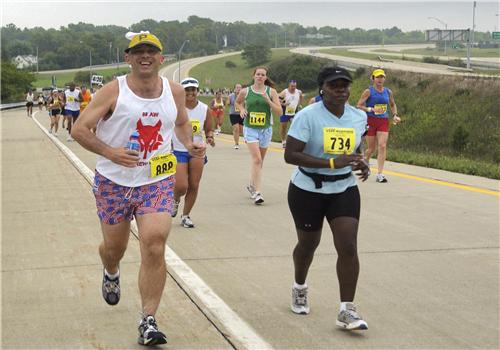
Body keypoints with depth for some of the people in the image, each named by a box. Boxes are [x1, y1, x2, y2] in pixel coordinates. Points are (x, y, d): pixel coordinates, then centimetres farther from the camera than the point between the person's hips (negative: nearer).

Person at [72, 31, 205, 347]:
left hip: (157, 182, 1)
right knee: (114, 247, 15)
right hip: (114, 182, -1)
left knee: (155, 249, -14)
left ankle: (149, 321, -6)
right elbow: (79, 129, -12)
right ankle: (111, 274, 53)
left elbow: (182, 122, 22)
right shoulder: (114, 91, -11)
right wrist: (109, 152, -27)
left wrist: (189, 144, 0)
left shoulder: (175, 91, 0)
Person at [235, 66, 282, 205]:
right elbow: (237, 102, 20)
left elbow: (279, 112, -5)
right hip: (250, 129, -2)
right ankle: (257, 192, -19)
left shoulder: (271, 92, -1)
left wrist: (268, 100, -17)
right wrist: (241, 109, -1)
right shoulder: (245, 91, -1)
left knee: (259, 161, 15)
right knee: (256, 160, -17)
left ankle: (252, 185, 37)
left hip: (266, 130, 2)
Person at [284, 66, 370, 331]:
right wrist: (333, 162, -30)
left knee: (348, 247, -11)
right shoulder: (308, 116, -17)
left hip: (344, 190, 3)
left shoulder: (359, 117, -1)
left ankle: (346, 311, -4)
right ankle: (299, 288, 46)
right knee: (308, 243, 15)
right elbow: (290, 155, -23)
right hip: (308, 190, -3)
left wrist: (362, 163, -4)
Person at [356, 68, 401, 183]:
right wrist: (371, 109, -19)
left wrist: (395, 115, 9)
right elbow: (358, 106, -7)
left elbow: (393, 105, 25)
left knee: (382, 146, -11)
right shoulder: (369, 92, -4)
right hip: (370, 121, -3)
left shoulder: (388, 92, 9)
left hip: (383, 122, 3)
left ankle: (380, 174, -12)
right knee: (371, 148, 3)